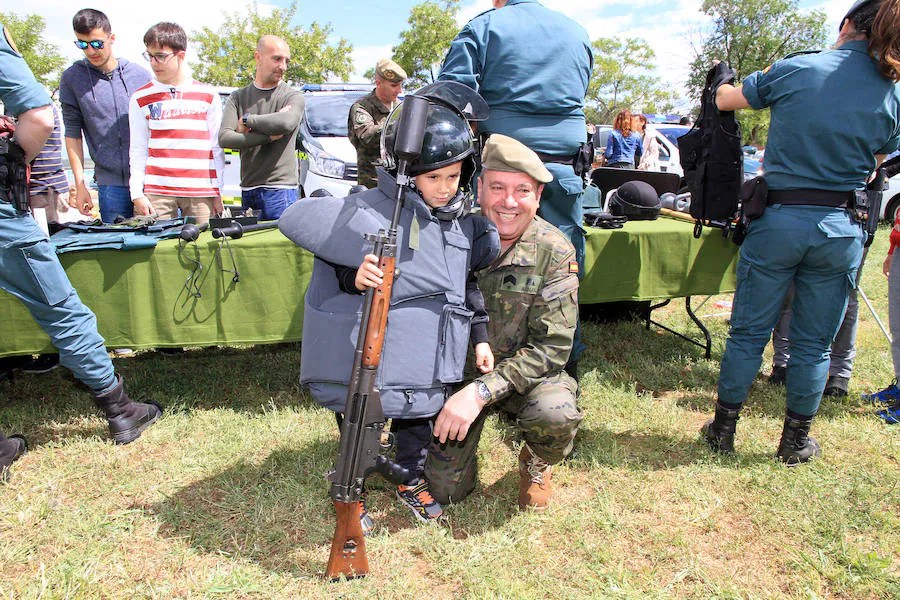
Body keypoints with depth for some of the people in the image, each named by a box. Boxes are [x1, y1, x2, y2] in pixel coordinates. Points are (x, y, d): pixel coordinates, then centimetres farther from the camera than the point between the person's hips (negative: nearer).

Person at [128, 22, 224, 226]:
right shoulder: (140, 99, 10)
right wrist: (137, 194, -1)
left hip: (201, 193, 0)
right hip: (156, 191, 0)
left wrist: (218, 193, 5)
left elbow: (217, 148, 9)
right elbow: (138, 151, 9)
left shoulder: (208, 96, 9)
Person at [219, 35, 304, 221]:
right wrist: (269, 136, -10)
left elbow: (286, 123, -22)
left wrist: (247, 119, -6)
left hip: (280, 187, -4)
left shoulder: (294, 97, 2)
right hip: (247, 189, 4)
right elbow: (224, 138, -3)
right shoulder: (238, 98, 12)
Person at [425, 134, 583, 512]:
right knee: (445, 489, -6)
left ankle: (536, 465, 4)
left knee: (555, 413, -34)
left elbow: (552, 347, -19)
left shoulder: (554, 252, -17)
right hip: (456, 371, 1)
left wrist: (481, 392, -30)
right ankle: (462, 441, 30)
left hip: (528, 372, -1)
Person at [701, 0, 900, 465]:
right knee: (813, 344, 12)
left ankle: (723, 430, 19)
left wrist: (724, 86, 32)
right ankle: (795, 442, 25)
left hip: (779, 219, -1)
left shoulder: (795, 69, -4)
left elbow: (725, 99, 10)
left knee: (748, 331, 9)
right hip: (841, 230, 2)